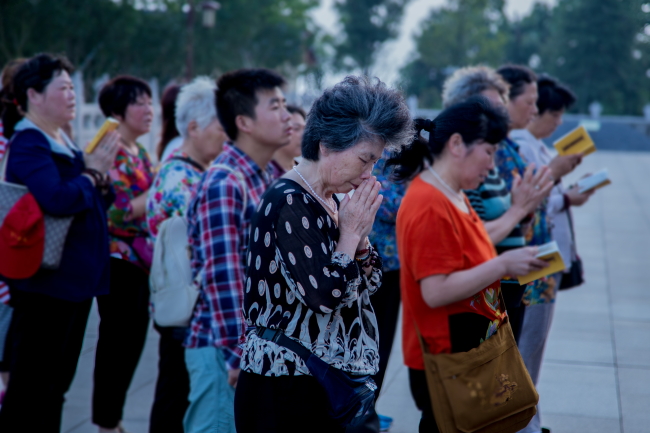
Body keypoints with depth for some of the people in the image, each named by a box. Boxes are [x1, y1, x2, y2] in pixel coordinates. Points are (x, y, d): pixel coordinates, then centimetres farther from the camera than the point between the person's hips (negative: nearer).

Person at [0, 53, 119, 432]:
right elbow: (58, 199, -31)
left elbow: (98, 202, 19)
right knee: (31, 387, -2)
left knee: (56, 384, 18)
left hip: (76, 279, 9)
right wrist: (92, 173, -14)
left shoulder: (64, 142, 13)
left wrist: (101, 174, -1)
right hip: (46, 283, -9)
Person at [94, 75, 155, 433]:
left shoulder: (139, 152, 13)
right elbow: (119, 212, -21)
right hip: (116, 259, -9)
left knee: (132, 340, 13)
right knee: (116, 341, -1)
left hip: (138, 259, 9)